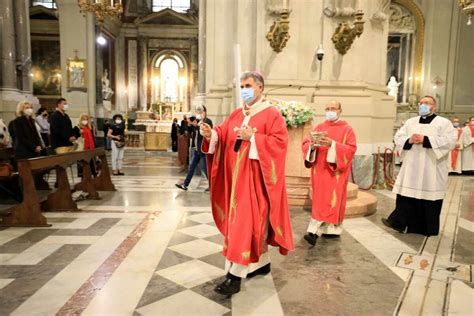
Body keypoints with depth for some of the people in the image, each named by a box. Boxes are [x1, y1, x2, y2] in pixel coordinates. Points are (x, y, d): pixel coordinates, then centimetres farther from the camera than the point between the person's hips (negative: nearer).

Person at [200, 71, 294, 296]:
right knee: (253, 222, 15)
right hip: (237, 177, 7)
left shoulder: (272, 114, -5)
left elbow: (279, 141, -16)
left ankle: (235, 276, -2)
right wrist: (211, 134, -14)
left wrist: (252, 137, -21)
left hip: (255, 178, -7)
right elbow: (222, 135, 7)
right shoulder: (236, 114, 15)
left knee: (246, 222, -7)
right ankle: (262, 263, 30)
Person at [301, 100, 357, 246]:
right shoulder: (319, 127, 11)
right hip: (320, 169, 3)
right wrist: (312, 145, -17)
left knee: (332, 199, -6)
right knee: (320, 199, 2)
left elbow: (351, 148, -9)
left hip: (336, 171, -3)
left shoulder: (346, 129, 2)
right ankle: (324, 228, 11)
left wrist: (333, 144, -21)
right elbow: (305, 143, 6)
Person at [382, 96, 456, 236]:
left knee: (429, 198, 4)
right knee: (406, 195, 3)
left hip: (432, 169, -3)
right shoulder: (410, 122, 13)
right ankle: (399, 223, 8)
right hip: (411, 168, 3)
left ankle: (429, 228, 17)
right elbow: (398, 138, 7)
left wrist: (425, 140, -19)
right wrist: (409, 140, -14)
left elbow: (450, 141, -13)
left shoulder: (444, 123, 1)